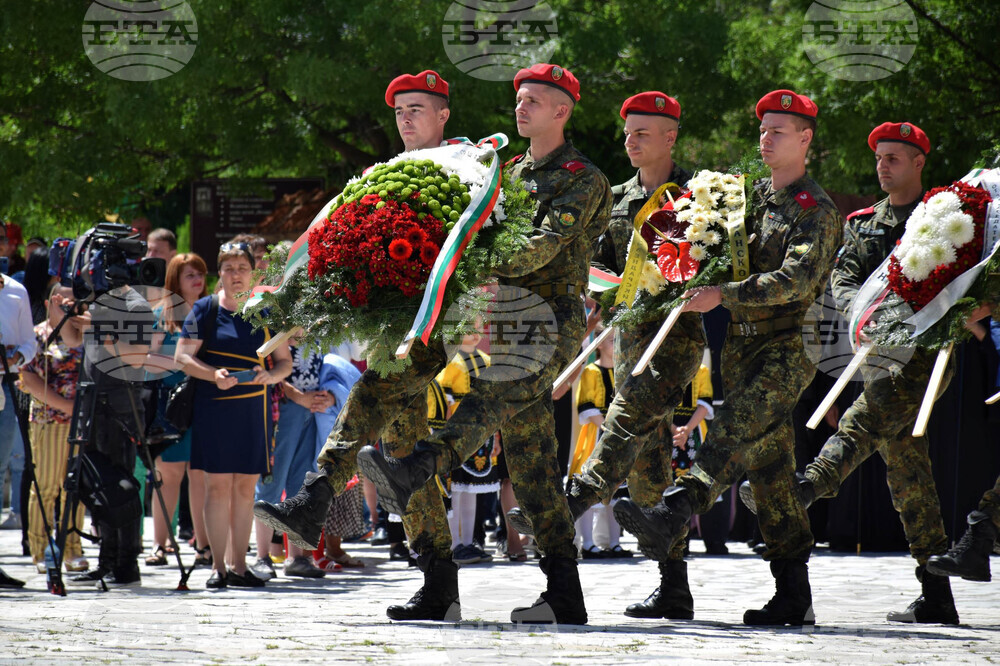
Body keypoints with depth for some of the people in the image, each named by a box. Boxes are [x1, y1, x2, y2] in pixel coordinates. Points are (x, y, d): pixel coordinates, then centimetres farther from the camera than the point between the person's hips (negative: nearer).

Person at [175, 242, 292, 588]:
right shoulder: (205, 309, 3)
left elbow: (285, 362, 11)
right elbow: (182, 357, -2)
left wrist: (270, 375, -11)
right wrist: (213, 374, -19)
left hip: (254, 408, 3)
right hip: (213, 407, -3)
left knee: (245, 488, 4)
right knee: (218, 486, -5)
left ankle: (239, 565, 9)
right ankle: (218, 566, -1)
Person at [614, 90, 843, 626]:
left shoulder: (816, 210, -5)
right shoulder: (751, 197, 18)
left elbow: (798, 279, -19)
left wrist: (724, 295, -24)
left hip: (791, 346, -7)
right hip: (743, 344, 7)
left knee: (735, 427, -28)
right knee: (768, 466, 5)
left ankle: (670, 518, -47)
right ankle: (794, 595, 8)